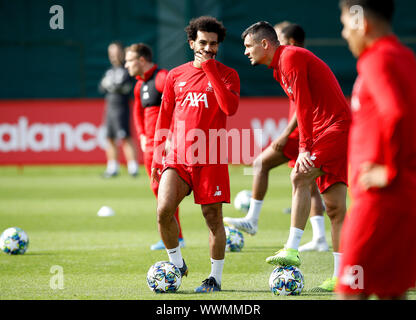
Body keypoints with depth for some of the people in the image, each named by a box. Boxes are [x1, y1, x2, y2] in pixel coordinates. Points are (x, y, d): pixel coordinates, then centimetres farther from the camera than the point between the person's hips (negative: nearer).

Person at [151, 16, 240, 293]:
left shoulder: (227, 75, 4)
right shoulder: (176, 76, 12)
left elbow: (230, 107, -16)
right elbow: (164, 118, 17)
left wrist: (210, 69, -13)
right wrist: (157, 156, 12)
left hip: (211, 160, -2)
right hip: (178, 157, 2)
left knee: (213, 217, -1)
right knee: (164, 210, -13)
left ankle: (215, 277, 10)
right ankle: (177, 264, 7)